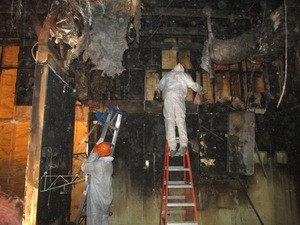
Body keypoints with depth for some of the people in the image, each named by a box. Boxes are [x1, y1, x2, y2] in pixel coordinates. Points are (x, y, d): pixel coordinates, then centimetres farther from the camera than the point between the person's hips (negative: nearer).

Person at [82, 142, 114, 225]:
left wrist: (94, 154, -14)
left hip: (97, 197, -7)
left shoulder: (98, 164, -26)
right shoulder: (109, 163, 0)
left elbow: (84, 168, -14)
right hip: (106, 196, 8)